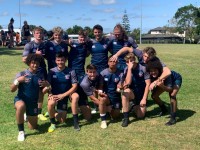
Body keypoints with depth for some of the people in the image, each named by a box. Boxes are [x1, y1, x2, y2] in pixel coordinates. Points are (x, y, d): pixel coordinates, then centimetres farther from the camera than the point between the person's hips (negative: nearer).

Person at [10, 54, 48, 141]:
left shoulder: (40, 76, -1)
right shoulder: (21, 74, -10)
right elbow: (12, 90, -12)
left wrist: (46, 85, -15)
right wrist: (17, 80, -30)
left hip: (33, 103, 3)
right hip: (20, 99, -3)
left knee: (33, 127, 9)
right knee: (21, 106, -41)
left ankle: (27, 116, 44)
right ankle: (21, 131, -21)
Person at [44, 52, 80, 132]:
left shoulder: (70, 71, -10)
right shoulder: (52, 71, -7)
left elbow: (75, 86, -14)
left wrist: (63, 95, -23)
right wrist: (50, 95, -27)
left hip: (65, 95, 0)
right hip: (55, 95, 0)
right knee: (51, 103, -34)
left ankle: (75, 121, -12)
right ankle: (52, 123, -2)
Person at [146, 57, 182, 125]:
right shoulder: (151, 76, -27)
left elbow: (170, 89, -42)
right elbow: (152, 88, -18)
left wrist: (162, 86, -60)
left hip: (176, 79, -6)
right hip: (165, 81, 6)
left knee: (172, 95, -30)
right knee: (154, 95, -5)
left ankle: (173, 118, -22)